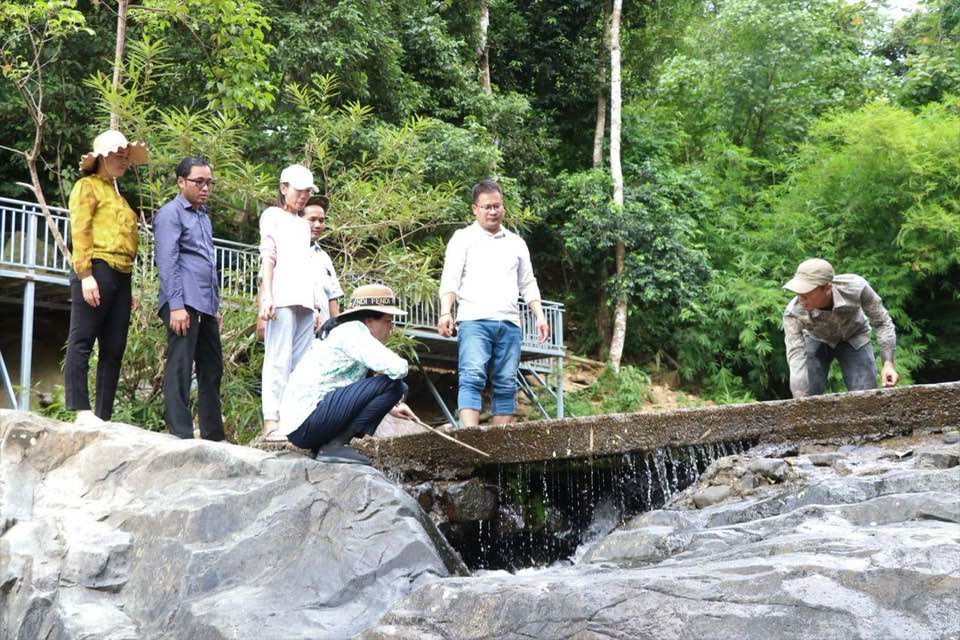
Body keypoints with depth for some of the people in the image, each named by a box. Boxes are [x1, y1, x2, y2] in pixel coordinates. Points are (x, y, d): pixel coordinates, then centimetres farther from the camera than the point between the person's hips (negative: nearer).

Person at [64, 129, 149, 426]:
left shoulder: (117, 193, 26)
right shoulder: (87, 186, 3)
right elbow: (79, 232, -8)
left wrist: (128, 287, 19)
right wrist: (86, 275, -18)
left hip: (121, 277, 8)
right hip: (97, 270, -8)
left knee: (114, 349, 5)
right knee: (82, 342, -9)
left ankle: (103, 417, 7)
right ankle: (82, 411, -13)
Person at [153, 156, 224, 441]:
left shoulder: (204, 216, 22)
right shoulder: (170, 214, -3)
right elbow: (167, 262, -12)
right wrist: (176, 306, -20)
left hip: (206, 305, 9)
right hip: (184, 303, -9)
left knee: (212, 369, 10)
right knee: (180, 368, -9)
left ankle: (213, 435, 15)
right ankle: (180, 434, -9)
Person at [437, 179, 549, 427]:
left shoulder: (516, 243, 23)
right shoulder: (463, 238, 11)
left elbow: (528, 285, 23)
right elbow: (450, 279, 0)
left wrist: (540, 315, 10)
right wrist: (445, 312, -15)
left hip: (509, 323, 4)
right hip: (474, 321, -4)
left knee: (506, 385, 1)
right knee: (472, 377, -19)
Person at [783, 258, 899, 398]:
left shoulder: (855, 287, -37)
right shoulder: (793, 313, -37)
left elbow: (882, 322, -20)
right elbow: (796, 362, -40)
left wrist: (888, 363, -31)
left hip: (854, 338, 0)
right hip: (817, 341, 0)